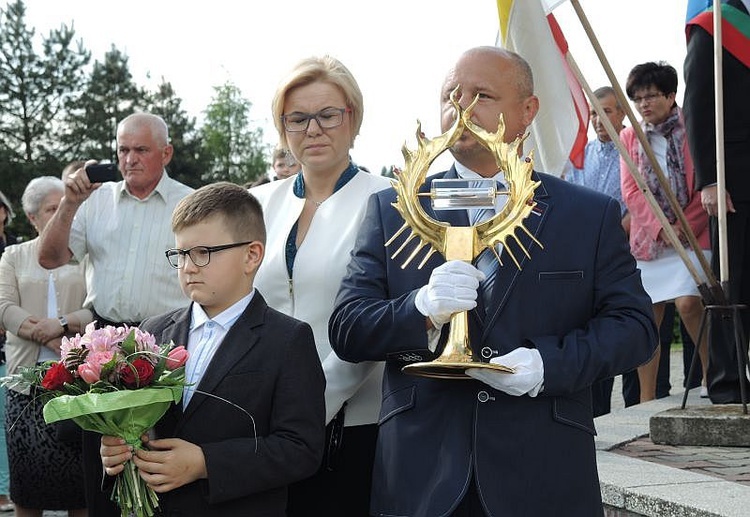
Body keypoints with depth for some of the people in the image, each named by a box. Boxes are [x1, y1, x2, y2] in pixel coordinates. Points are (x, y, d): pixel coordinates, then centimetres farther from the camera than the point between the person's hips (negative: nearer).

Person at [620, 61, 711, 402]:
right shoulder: (629, 138, 10)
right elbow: (630, 191, 3)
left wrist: (685, 227, -12)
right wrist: (662, 228, -10)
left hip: (690, 233, -3)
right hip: (647, 237, 4)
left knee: (687, 302, -20)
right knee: (646, 317, 2)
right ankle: (647, 398, 9)